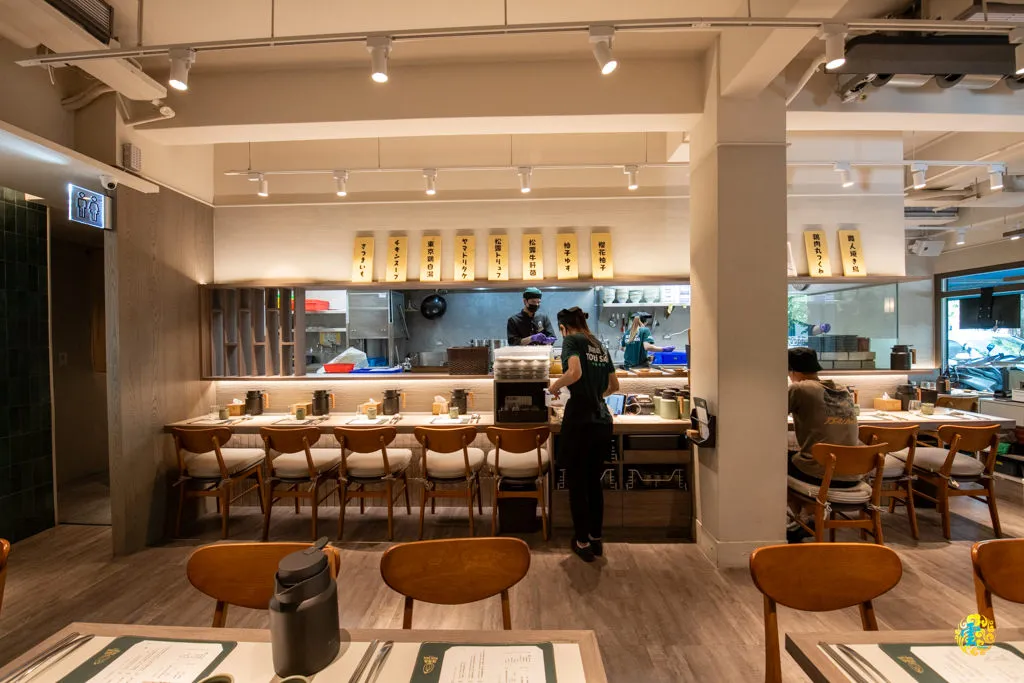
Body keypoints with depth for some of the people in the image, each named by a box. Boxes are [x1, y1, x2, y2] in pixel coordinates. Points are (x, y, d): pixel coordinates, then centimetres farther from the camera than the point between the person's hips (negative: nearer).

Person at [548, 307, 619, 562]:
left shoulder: (572, 340, -4)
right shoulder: (601, 346, 16)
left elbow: (574, 373, -23)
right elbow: (614, 386, 23)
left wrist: (555, 386, -6)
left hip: (580, 420, -7)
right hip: (602, 421, 7)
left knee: (577, 484, 7)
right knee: (594, 482, 18)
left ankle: (583, 542, 17)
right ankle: (596, 538, 28)